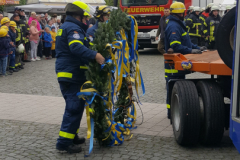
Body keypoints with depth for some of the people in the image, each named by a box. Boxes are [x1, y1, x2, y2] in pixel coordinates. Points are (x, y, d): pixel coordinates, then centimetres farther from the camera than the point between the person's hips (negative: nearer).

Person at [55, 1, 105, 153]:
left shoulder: (66, 27, 21)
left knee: (74, 106, 19)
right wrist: (94, 55, -39)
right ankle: (64, 141, -9)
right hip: (72, 74, -11)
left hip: (66, 74, 11)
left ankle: (72, 136, 28)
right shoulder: (73, 28, -13)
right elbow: (76, 47, -32)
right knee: (75, 108, -10)